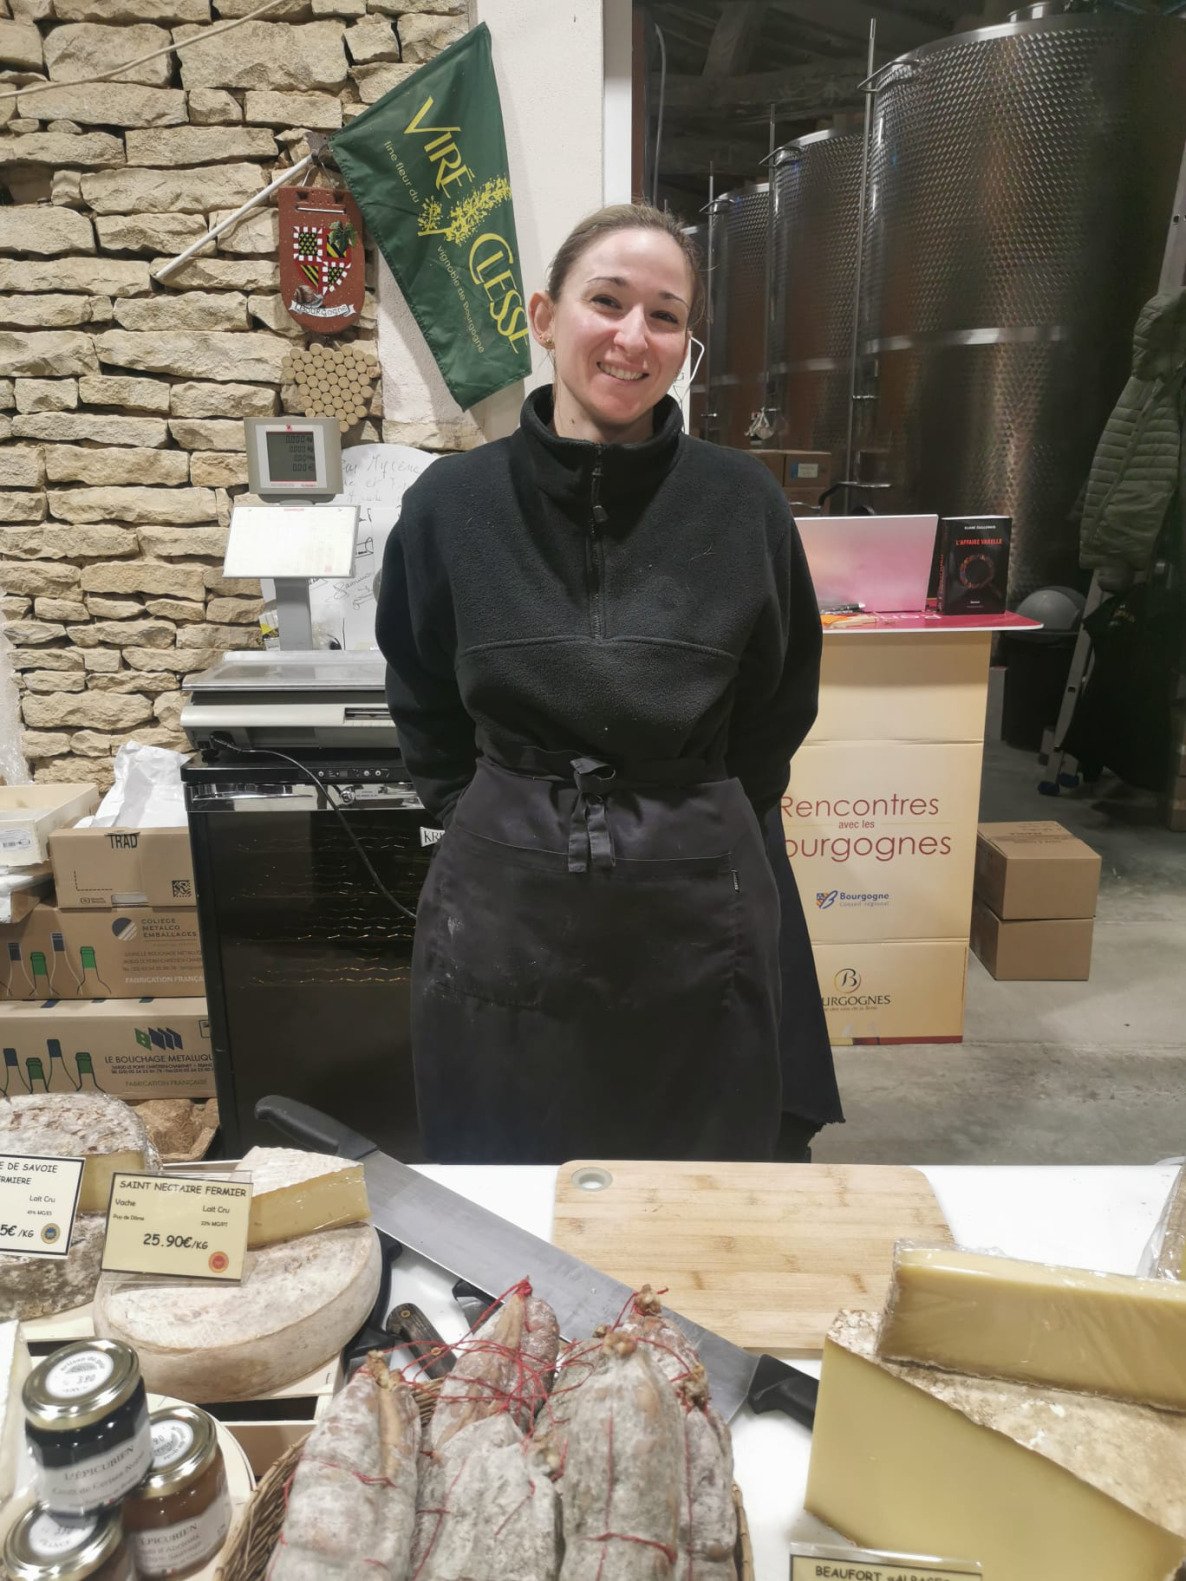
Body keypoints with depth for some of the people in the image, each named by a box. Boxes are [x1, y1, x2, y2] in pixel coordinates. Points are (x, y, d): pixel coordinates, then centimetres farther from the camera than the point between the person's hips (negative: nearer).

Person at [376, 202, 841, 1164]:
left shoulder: (745, 505, -5)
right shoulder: (452, 504, -3)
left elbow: (781, 706, 8)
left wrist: (686, 825, 7)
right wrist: (499, 819, 6)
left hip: (694, 907, 0)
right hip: (503, 911, 1)